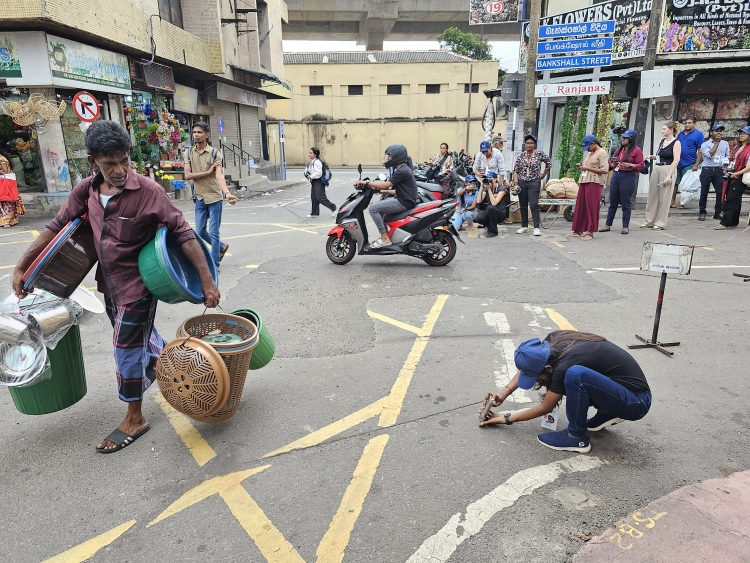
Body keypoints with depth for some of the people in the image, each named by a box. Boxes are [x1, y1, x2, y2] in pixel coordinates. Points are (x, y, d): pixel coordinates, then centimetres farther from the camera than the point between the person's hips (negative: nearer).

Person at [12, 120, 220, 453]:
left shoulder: (147, 191, -22)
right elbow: (57, 227, 6)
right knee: (140, 335, 25)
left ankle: (134, 419, 21)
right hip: (110, 284, 6)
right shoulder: (86, 190, -4)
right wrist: (22, 267, 5)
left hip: (137, 285, -6)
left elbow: (183, 234, -22)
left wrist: (206, 280, -24)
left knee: (128, 350, 2)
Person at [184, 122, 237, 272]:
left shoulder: (215, 153, -8)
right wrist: (208, 172, -16)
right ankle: (222, 247, 37)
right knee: (200, 231, 12)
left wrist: (227, 193, -37)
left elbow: (219, 175, -21)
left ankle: (214, 264, 9)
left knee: (213, 232, -1)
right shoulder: (189, 153, 3)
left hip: (214, 197, -4)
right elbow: (187, 175, -7)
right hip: (199, 198, 5)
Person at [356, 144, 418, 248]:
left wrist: (366, 183, -15)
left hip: (404, 202, -11)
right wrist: (383, 191, 12)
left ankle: (385, 238, -13)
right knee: (378, 206, 23)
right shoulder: (403, 169, 15)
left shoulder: (401, 171, -17)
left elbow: (385, 185, -22)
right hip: (404, 199, 11)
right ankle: (385, 233, 21)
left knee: (373, 208, -14)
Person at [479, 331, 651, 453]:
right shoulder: (553, 341, -9)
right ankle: (607, 415, 13)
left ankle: (577, 438, -10)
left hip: (637, 402, -9)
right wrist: (503, 394, -1)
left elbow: (545, 408, -11)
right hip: (623, 390, 9)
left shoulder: (564, 366, -27)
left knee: (575, 374, -31)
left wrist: (505, 419, -2)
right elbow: (528, 366, 8)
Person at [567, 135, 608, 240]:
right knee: (580, 207, 6)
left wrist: (588, 168, -13)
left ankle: (590, 232, -2)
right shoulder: (590, 153, 21)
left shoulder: (602, 153, -4)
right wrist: (581, 166, 11)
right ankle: (578, 230, 13)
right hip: (584, 181, 8)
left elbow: (604, 170, -13)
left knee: (591, 207, -6)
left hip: (594, 182, -8)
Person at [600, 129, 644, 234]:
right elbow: (611, 161, 20)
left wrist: (629, 165, -21)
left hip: (628, 177, -6)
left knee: (626, 203, -1)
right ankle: (607, 225, 14)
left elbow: (640, 166, -6)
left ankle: (625, 227, 5)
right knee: (613, 202, 9)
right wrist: (612, 164, -1)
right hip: (616, 176, 6)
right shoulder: (618, 149, 16)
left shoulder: (637, 151, -2)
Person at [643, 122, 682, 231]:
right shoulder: (662, 141, 14)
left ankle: (660, 223, 4)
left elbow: (676, 160, -14)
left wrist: (669, 175, -21)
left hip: (667, 169, -7)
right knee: (652, 195, 8)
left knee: (664, 197, -2)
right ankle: (650, 221, 15)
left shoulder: (676, 142, -7)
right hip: (656, 168, 7)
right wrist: (651, 156, 3)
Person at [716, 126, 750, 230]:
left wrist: (737, 174, -16)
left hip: (741, 177, -8)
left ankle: (725, 223, -12)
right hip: (733, 176, 8)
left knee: (731, 199, -12)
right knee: (735, 199, 10)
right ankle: (733, 222, 15)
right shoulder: (738, 148, 16)